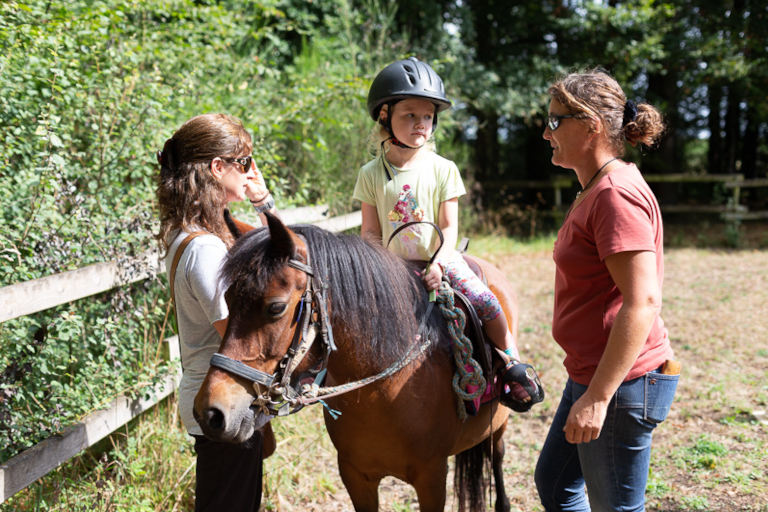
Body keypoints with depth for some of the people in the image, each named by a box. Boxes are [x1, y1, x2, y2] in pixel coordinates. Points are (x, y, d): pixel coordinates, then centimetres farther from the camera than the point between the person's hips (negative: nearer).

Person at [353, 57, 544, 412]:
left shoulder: (443, 170, -3)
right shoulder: (371, 174, -1)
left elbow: (449, 226, -5)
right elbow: (370, 232, 1)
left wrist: (438, 263, -20)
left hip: (440, 261, -1)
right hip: (393, 266, 1)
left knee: (485, 302, -18)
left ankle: (513, 365, -1)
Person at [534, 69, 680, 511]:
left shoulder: (618, 194, -20)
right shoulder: (597, 190, 12)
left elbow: (642, 303, -26)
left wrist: (597, 396, -26)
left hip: (622, 382, -10)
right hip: (592, 373, 10)